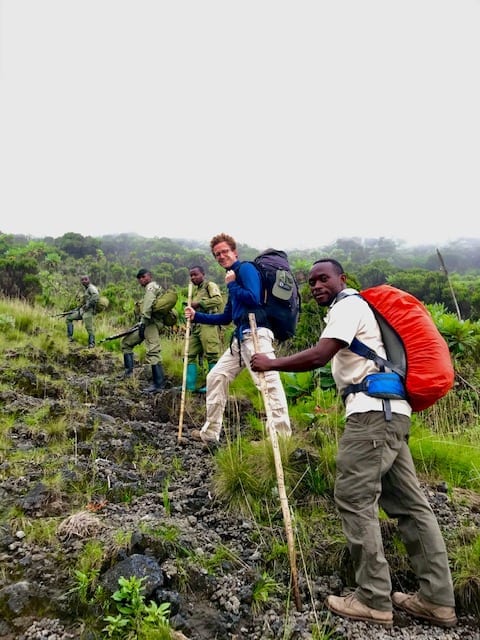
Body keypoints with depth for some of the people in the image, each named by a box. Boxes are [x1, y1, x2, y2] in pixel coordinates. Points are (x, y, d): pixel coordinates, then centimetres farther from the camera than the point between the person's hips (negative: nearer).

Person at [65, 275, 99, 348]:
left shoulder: (91, 287, -5)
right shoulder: (85, 290, 24)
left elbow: (96, 295, -26)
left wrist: (89, 304, -25)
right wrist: (76, 309, 22)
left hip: (89, 310, -10)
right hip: (82, 310, 10)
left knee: (89, 327, -15)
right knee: (68, 318, 8)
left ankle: (91, 343, -3)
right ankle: (70, 337, 6)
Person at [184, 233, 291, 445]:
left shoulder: (245, 268, -1)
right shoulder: (233, 278, 24)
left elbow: (253, 298, -19)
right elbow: (226, 317, 29)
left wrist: (231, 284, -4)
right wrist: (197, 316, 27)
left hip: (255, 334, -10)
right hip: (240, 337, 10)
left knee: (268, 383, -17)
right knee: (216, 377, 12)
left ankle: (283, 437, -15)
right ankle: (210, 433, 21)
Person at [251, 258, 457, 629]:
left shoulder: (348, 304, -6)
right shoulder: (350, 307, 25)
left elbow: (318, 356, -18)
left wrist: (270, 364, -10)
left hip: (373, 410, -10)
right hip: (389, 411, 10)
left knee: (354, 498, -6)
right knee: (409, 501, 8)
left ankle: (374, 601, 1)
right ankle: (437, 599, 14)